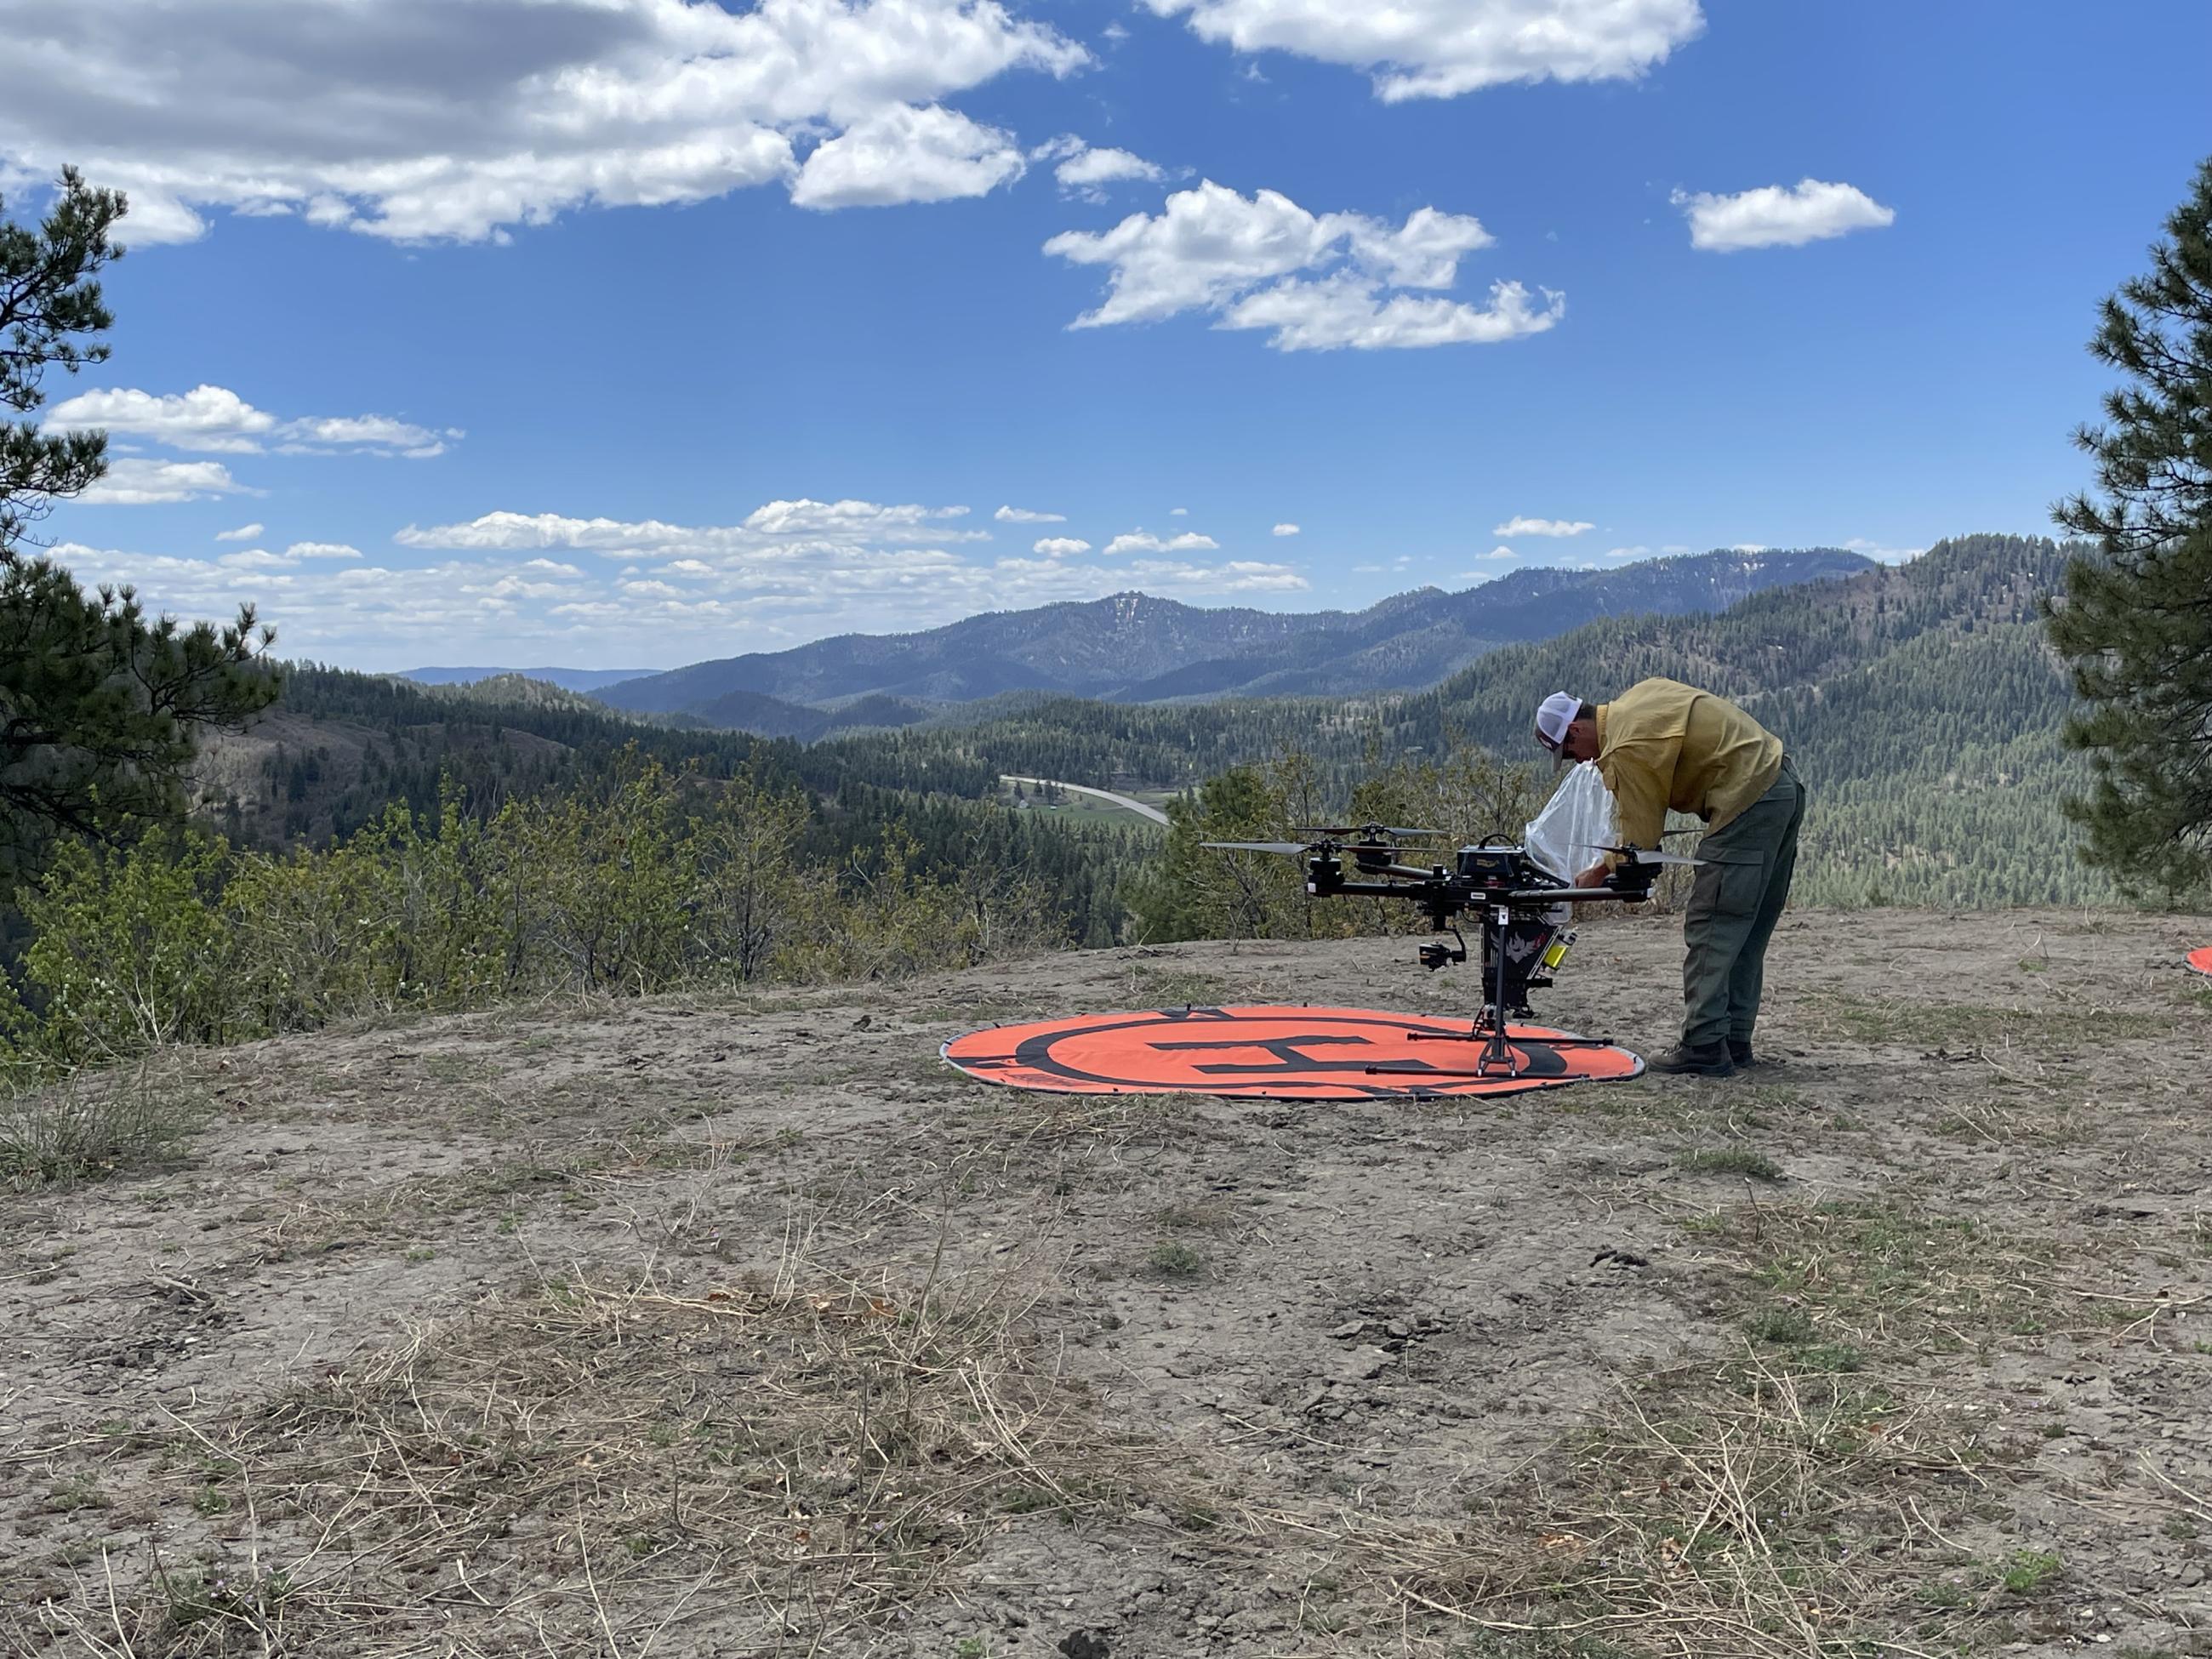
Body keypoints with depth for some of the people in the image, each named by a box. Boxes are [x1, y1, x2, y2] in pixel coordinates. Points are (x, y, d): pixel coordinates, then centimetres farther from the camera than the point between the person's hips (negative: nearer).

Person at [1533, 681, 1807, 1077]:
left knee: (1709, 930, -6)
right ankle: (1734, 1044, 19)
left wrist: (1599, 872, 6)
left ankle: (1705, 1048, -7)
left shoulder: (1626, 750, -15)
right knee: (1747, 932, 13)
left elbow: (1640, 835, -8)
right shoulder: (1639, 695, 13)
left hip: (1748, 803, -10)